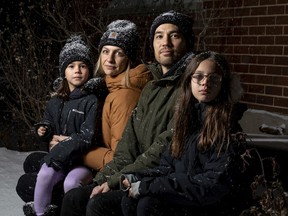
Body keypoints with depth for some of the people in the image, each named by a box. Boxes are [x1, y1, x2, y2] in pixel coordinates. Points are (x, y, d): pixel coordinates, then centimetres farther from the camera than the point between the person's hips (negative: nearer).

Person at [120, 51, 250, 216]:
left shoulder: (227, 125, -13)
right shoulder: (187, 115, 10)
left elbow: (214, 184, -21)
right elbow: (168, 165, 12)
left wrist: (148, 185, -20)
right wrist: (137, 178, -8)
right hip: (182, 197, 6)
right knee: (130, 200, -16)